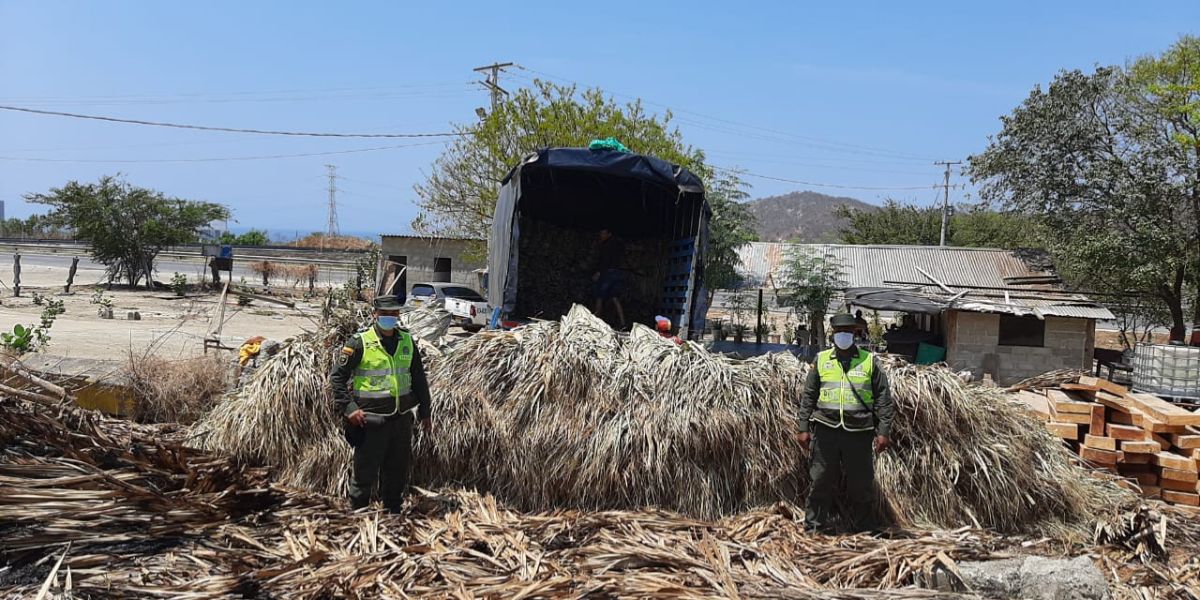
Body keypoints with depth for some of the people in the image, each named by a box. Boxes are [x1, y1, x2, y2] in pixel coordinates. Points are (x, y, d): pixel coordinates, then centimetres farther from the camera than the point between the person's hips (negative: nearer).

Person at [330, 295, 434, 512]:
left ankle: (393, 511, 28)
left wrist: (425, 412, 15)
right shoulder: (360, 342, -6)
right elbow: (338, 376, -5)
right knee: (365, 470, 0)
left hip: (402, 418, 5)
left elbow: (419, 379, 17)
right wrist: (348, 408, -13)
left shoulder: (407, 341, 9)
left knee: (398, 469, 13)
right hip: (371, 419, -5)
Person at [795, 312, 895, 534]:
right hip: (826, 430, 1)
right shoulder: (821, 360, 9)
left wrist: (883, 431, -2)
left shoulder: (869, 361, 6)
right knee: (821, 481, 2)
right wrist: (804, 428, 4)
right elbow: (808, 396, 10)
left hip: (859, 432, 0)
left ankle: (865, 528, 17)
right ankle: (815, 526, 12)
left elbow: (883, 399, 5)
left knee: (862, 483, 5)